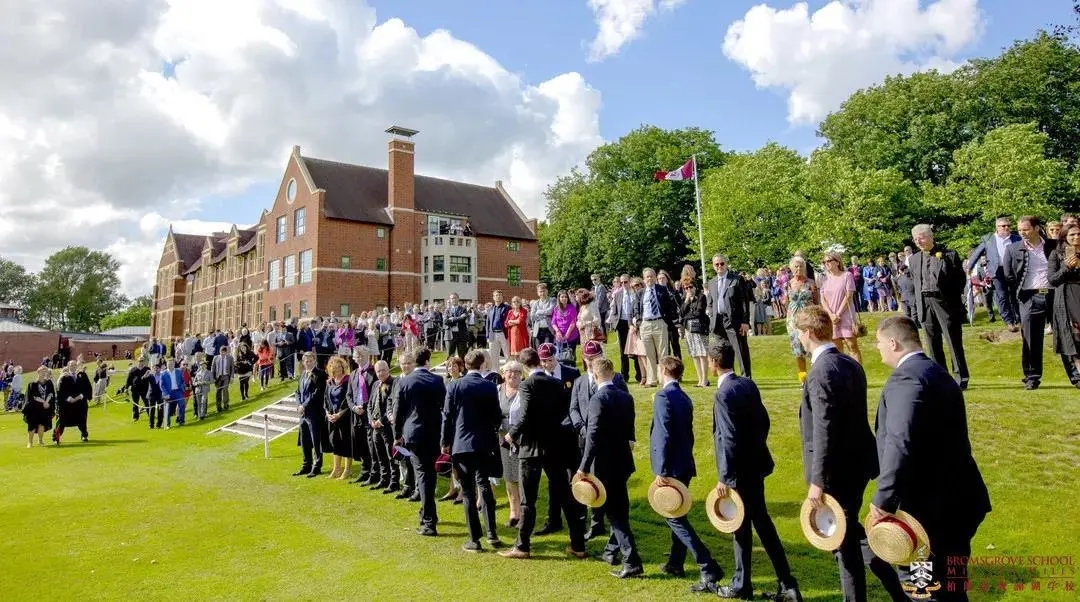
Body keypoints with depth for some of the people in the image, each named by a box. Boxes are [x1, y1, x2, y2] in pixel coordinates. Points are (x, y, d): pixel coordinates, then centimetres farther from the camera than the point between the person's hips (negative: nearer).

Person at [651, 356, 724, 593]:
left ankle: (709, 570, -9)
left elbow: (664, 436, -23)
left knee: (675, 518, -5)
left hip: (671, 468, -9)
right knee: (677, 515, 20)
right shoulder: (684, 398, 11)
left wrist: (661, 471, -22)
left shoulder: (663, 396, -17)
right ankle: (675, 563, 32)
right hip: (684, 465, 10)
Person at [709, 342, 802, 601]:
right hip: (756, 464, 8)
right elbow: (763, 420, 11)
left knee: (741, 526, 7)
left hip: (740, 470, -8)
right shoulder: (748, 384, 4)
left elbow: (729, 439, -24)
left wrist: (725, 478, -18)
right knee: (762, 521, 17)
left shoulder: (723, 394, -22)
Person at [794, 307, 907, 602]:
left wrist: (817, 481, -21)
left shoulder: (821, 372, -23)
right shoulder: (851, 363, 6)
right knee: (851, 531, 23)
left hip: (837, 469, -9)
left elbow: (824, 431, -26)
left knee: (844, 540, 7)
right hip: (858, 462, 9)